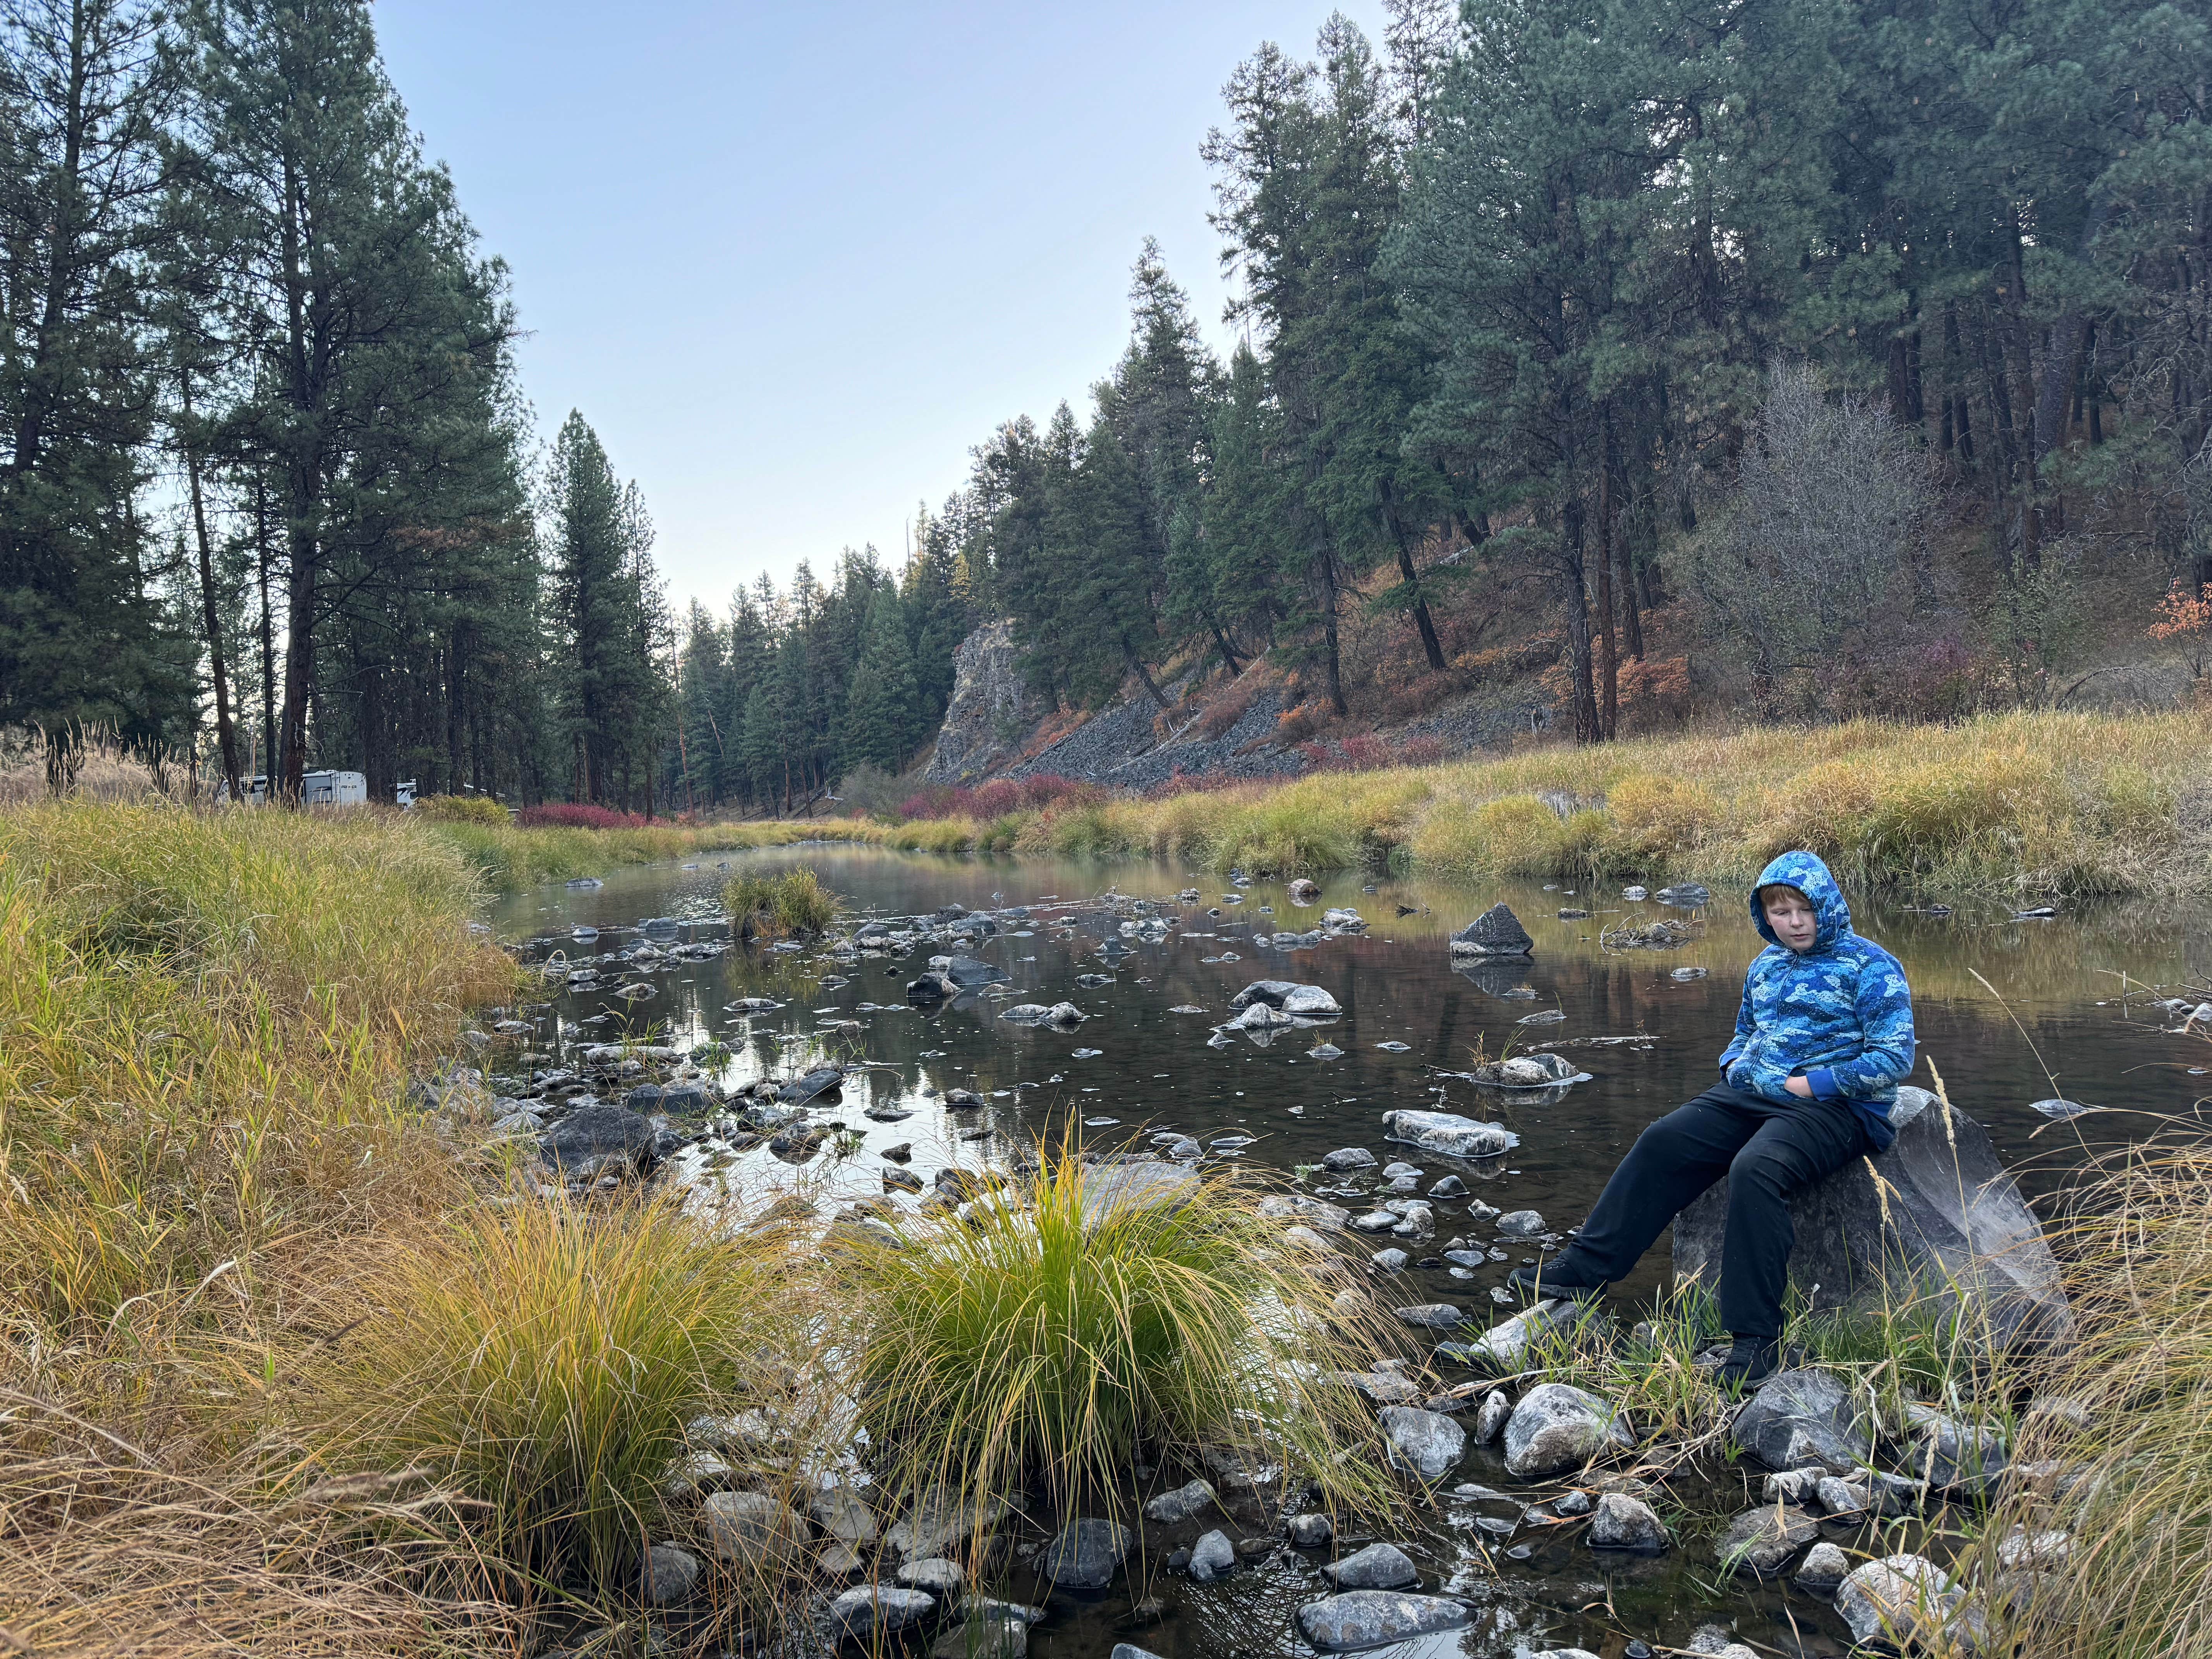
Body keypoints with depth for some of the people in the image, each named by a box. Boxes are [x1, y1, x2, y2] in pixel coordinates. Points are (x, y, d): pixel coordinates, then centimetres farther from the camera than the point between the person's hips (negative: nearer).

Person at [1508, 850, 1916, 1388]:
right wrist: (1733, 1065, 9)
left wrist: (1815, 1083, -16)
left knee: (1754, 1169, -34)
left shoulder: (1870, 967, -5)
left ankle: (1757, 1338, -28)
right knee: (1663, 1142, -8)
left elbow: (1895, 1057, -11)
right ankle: (1587, 1267, -2)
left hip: (1833, 1106, -7)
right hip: (1751, 1094, 8)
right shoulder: (1766, 965, 17)